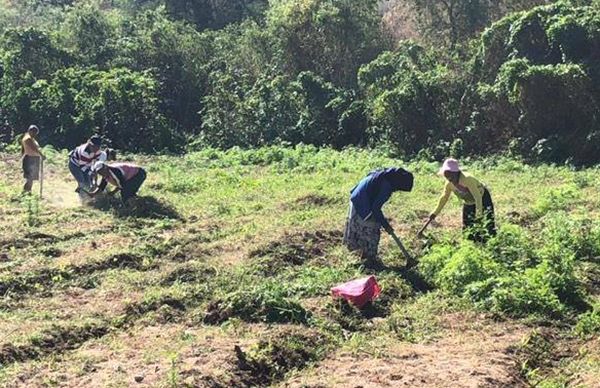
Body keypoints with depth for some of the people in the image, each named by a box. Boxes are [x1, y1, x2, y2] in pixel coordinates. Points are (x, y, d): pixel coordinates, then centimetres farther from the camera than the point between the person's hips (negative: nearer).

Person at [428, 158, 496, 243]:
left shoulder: (467, 179, -36)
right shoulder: (449, 184, -14)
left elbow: (477, 196, -37)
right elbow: (444, 198, 3)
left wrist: (479, 214, -42)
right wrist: (435, 213, 4)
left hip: (483, 199, -7)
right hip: (469, 203, 7)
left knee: (488, 228, -12)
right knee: (467, 229, 7)